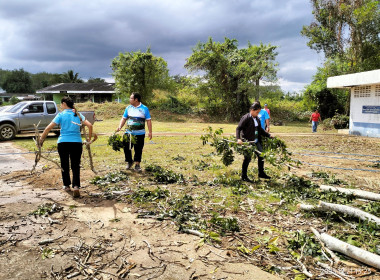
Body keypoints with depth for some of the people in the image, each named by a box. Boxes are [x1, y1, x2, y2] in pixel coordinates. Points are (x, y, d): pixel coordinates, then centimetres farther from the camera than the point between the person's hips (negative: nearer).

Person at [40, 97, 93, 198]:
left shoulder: (61, 115, -1)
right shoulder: (78, 115, 6)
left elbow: (49, 128, -6)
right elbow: (89, 125, -4)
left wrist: (42, 138, 5)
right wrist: (89, 138, 6)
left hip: (63, 142, -1)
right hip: (77, 142, 1)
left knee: (65, 165, 16)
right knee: (75, 166, 4)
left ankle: (66, 185, 27)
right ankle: (76, 186, -13)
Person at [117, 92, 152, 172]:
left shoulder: (144, 108, -2)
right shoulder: (128, 108, 7)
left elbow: (148, 120, -1)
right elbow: (124, 118, 10)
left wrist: (150, 132, -7)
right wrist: (120, 127, -6)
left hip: (140, 133, -3)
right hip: (129, 133, 3)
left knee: (138, 149, 4)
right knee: (126, 148, 2)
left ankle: (137, 165, 16)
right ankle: (129, 161, 25)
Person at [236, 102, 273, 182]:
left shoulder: (257, 119, 8)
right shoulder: (246, 118, -14)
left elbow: (260, 129, 18)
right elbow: (238, 128, -17)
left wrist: (268, 135, 11)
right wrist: (238, 139, -31)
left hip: (256, 141, 8)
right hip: (247, 142, -8)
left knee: (261, 155, 12)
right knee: (248, 158, -2)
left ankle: (261, 173, 29)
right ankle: (244, 176, 12)